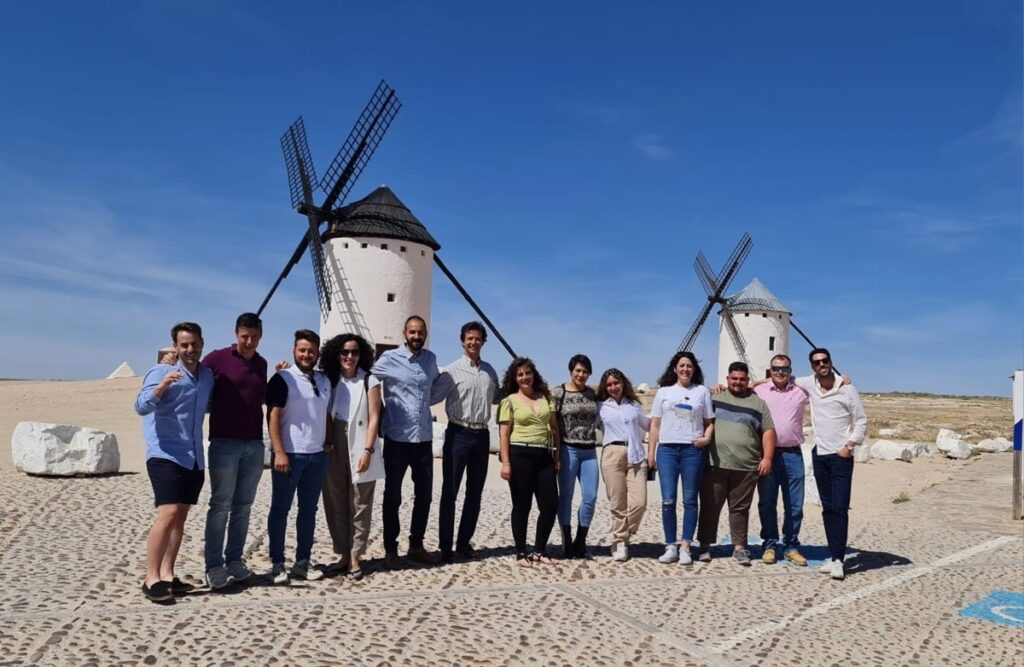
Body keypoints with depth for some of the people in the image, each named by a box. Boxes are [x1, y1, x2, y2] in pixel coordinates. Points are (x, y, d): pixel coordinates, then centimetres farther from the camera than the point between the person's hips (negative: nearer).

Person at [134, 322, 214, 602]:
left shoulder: (207, 376, 11)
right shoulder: (162, 371, -7)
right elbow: (140, 406, -21)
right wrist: (162, 385, -35)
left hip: (194, 458, 7)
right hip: (165, 455, -6)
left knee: (180, 517, 10)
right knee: (168, 514, -15)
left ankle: (167, 575, 18)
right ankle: (151, 579, -6)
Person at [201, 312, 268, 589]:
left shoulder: (261, 364, 12)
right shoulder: (217, 358, -4)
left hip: (254, 444, 5)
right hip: (224, 443, -5)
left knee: (243, 506, 9)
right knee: (221, 505, 0)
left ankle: (234, 559, 19)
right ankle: (214, 565, 8)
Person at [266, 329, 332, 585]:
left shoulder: (324, 381, 12)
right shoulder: (283, 378, -6)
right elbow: (273, 416, -11)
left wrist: (329, 441, 8)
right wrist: (279, 452, -17)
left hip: (317, 455, 6)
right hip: (290, 454, -6)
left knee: (309, 510, 10)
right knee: (280, 509, 4)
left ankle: (303, 562, 19)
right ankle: (277, 563, 13)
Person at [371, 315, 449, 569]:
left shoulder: (431, 359, 8)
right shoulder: (389, 359, -7)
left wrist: (453, 380, 6)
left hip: (424, 439, 5)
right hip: (397, 439, -4)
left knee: (424, 495, 12)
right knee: (392, 496, 8)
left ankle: (416, 545, 28)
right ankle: (390, 549, 20)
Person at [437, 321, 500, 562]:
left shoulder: (490, 371, 12)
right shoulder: (451, 370, -5)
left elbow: (496, 398, 24)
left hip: (481, 435, 5)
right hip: (458, 434, -5)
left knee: (475, 492, 11)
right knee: (450, 491, 0)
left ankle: (464, 542, 23)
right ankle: (445, 546, 8)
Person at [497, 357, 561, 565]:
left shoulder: (545, 397, 12)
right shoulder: (509, 401, 0)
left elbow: (555, 428, 14)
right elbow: (504, 434, -4)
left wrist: (557, 456, 8)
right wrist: (505, 462, -12)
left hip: (544, 456, 4)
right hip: (520, 455, -4)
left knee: (551, 505, 3)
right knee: (522, 506, 3)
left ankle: (539, 551, 20)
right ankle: (521, 553, 16)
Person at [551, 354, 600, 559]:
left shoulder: (592, 394, 11)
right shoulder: (558, 393, -3)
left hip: (590, 451, 4)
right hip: (568, 450, -4)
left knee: (590, 497, 1)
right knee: (565, 496, 3)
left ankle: (580, 542, 17)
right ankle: (567, 543, 16)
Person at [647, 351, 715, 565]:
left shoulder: (702, 391, 10)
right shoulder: (664, 392, 12)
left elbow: (710, 421, 10)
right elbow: (655, 425, 11)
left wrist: (707, 437, -11)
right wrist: (650, 453, 5)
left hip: (693, 450, -1)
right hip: (667, 449, 1)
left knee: (690, 500, 2)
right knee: (668, 501, -1)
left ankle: (685, 547, 8)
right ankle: (670, 546, 8)